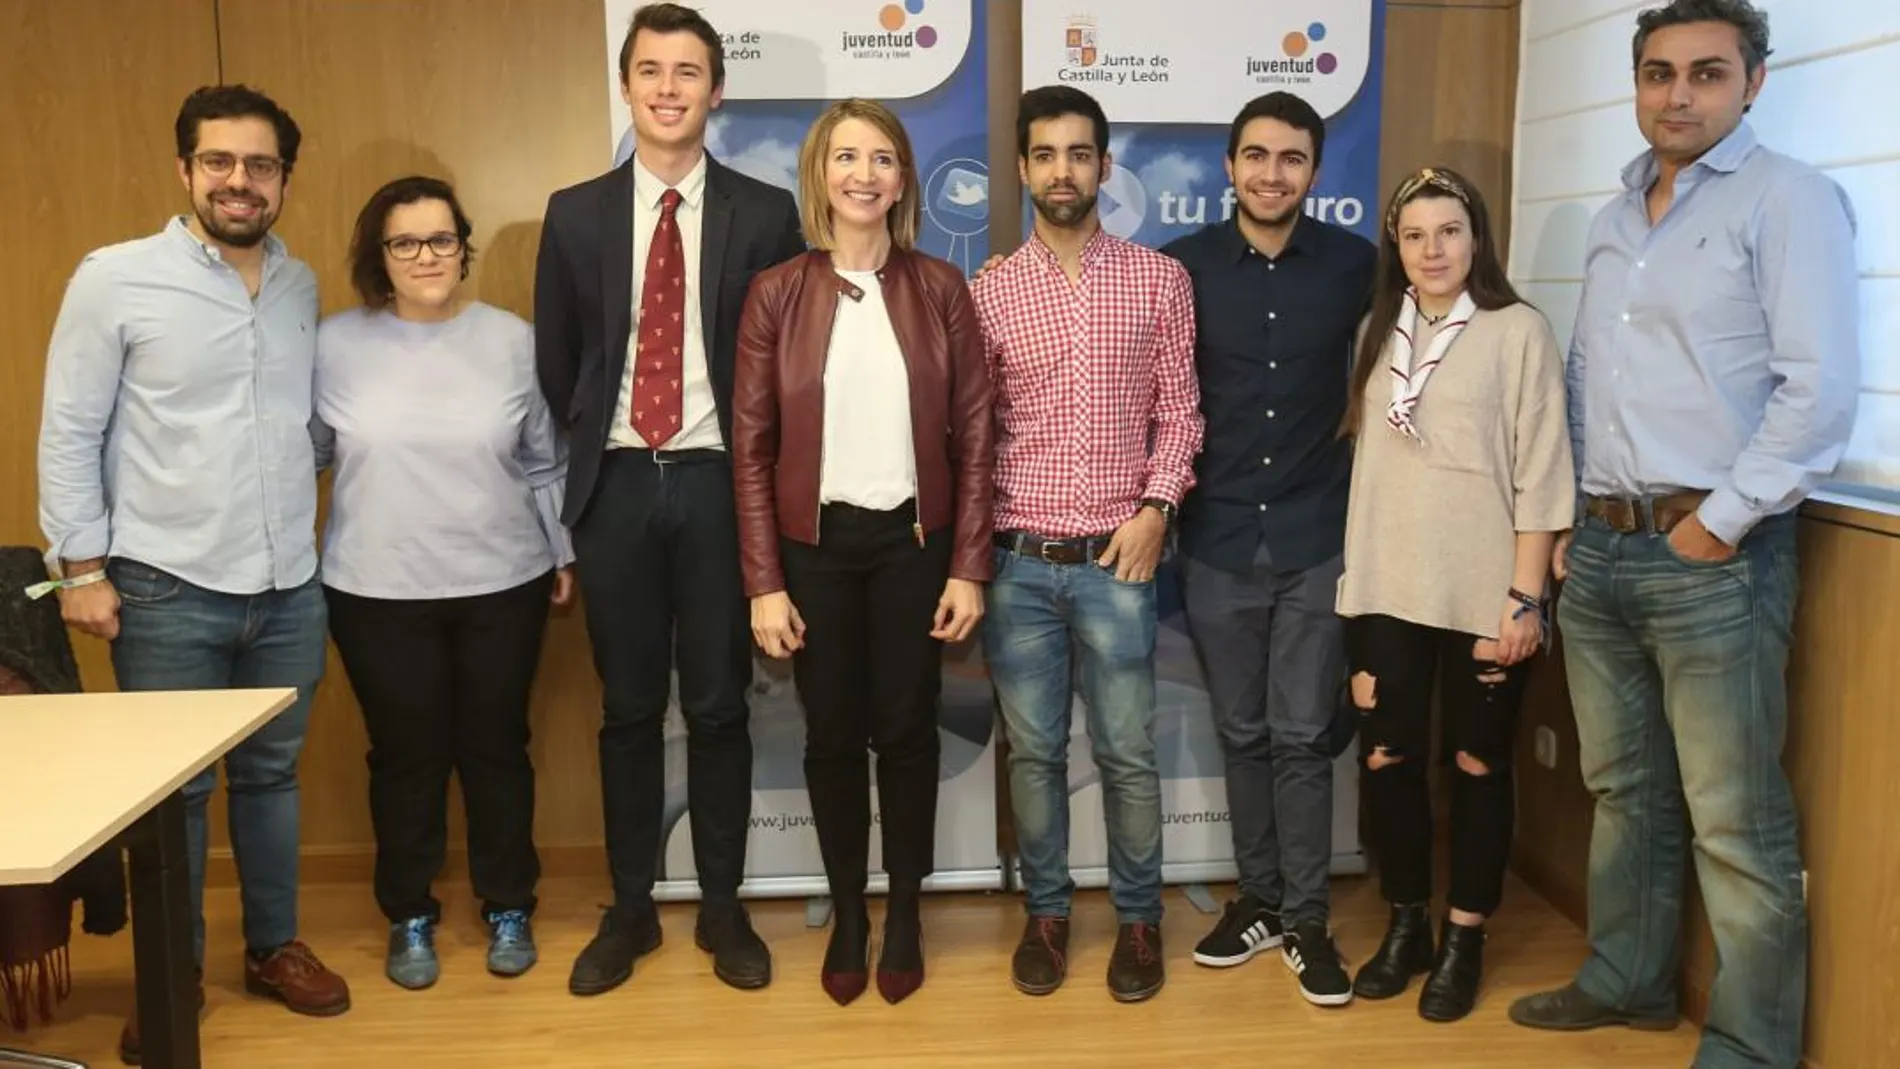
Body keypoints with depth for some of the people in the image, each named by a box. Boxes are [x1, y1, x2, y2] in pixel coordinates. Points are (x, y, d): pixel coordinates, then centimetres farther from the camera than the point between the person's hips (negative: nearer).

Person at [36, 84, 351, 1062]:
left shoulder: (301, 286, 6)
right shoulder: (115, 279, -7)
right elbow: (69, 432, -5)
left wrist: (303, 528, 8)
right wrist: (82, 568, -7)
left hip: (289, 589, 4)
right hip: (168, 590, -3)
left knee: (271, 775, 15)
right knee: (171, 791, 8)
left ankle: (274, 947, 32)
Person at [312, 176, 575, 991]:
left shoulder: (513, 341, -1)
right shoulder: (333, 345, -3)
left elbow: (546, 463, 6)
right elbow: (302, 459, 4)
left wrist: (564, 553, 8)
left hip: (502, 587, 1)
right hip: (378, 594, 0)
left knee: (496, 748, 11)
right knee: (404, 756, 10)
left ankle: (508, 909, 28)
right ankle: (409, 918, 27)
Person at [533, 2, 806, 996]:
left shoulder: (764, 212, 0)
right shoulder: (575, 214, 5)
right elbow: (555, 363, 11)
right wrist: (593, 451, 9)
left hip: (716, 482, -1)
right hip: (616, 485, 2)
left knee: (718, 705, 7)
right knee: (628, 708, 10)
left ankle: (722, 907, 22)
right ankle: (630, 910, 24)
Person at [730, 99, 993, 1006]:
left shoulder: (939, 287, -2)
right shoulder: (777, 292, -3)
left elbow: (974, 433, -1)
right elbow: (751, 446, -3)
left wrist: (970, 565, -5)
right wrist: (764, 583, -7)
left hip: (913, 539, 0)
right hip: (817, 542, 0)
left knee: (907, 729, 10)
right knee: (833, 734, 10)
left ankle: (904, 911, 29)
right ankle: (847, 912, 30)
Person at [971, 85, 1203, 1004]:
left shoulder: (1160, 280, 3)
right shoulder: (989, 292, 4)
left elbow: (1178, 409, 4)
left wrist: (1156, 507, -8)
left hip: (1117, 557, -1)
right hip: (1018, 560, 1)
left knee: (1127, 752, 6)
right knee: (1034, 750, 10)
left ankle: (1138, 918, 23)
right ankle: (1045, 912, 26)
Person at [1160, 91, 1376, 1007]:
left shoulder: (1355, 264, -1)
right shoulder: (1184, 264, -1)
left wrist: (1362, 449, 6)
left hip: (1317, 539, -1)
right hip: (1218, 541, 1)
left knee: (1302, 737, 4)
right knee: (1242, 735, 12)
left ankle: (1307, 919, 17)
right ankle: (1258, 897, 27)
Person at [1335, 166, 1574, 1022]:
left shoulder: (1518, 331, -5)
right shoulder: (1377, 331, 9)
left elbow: (1541, 474, -8)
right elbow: (1361, 454, 11)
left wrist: (1525, 596, -12)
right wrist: (1351, 570, 8)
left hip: (1482, 594, -4)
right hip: (1385, 589, 4)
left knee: (1477, 764, 8)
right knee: (1386, 757, 7)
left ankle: (1464, 938, 23)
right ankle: (1406, 924, 26)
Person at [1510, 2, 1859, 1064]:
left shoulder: (1788, 199, -6)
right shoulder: (1613, 220, 16)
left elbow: (1821, 390, -14)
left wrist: (1719, 522, -14)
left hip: (1715, 554, -7)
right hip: (1600, 548, 7)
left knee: (1738, 823, -1)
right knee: (1626, 789, 17)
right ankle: (1628, 981, 33)